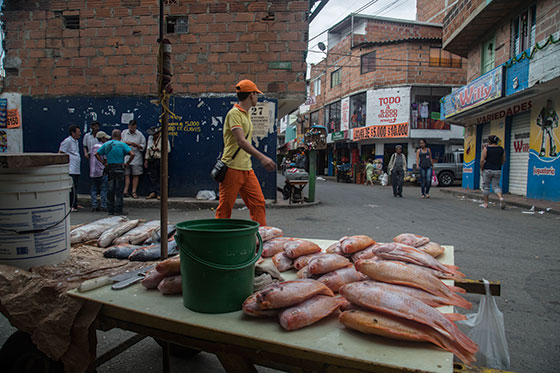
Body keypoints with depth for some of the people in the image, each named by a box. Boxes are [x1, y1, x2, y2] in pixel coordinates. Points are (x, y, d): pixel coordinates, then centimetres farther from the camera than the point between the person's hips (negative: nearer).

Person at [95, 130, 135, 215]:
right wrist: (127, 163, -7)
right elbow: (132, 154, -16)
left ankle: (110, 210, 15)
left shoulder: (106, 144, 8)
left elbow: (97, 154, 9)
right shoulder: (122, 144, -5)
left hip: (109, 169, 4)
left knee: (110, 190, 10)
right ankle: (118, 210, 2)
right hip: (119, 169, -4)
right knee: (119, 190, 1)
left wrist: (104, 162, 6)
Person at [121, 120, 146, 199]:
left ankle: (134, 191, 4)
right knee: (126, 174, -1)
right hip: (125, 157, 1)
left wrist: (137, 145, -14)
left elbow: (143, 146, 5)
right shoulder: (124, 133, 11)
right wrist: (125, 142, -8)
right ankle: (125, 191, 2)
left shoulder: (140, 134, 6)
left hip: (136, 158, -1)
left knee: (136, 175, -1)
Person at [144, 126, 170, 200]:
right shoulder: (150, 138, 12)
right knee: (152, 177, 4)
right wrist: (146, 160, 14)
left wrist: (159, 149, -13)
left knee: (160, 177, -2)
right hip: (152, 160, 5)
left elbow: (168, 149, -7)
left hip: (161, 160, -5)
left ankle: (159, 193, 3)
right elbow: (148, 149, 18)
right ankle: (152, 193, 10)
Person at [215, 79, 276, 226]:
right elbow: (241, 141, -26)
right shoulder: (234, 113, -11)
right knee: (225, 208, 1)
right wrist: (262, 157, -36)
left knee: (258, 203, 3)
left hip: (247, 169, 9)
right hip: (232, 169, -8)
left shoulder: (246, 114, 18)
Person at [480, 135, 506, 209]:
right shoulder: (501, 149, 5)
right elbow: (503, 160, 10)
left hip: (487, 170, -3)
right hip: (498, 170, 3)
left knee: (486, 186, 7)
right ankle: (501, 197, -14)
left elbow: (482, 160, -12)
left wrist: (481, 169, -1)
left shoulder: (486, 148, -8)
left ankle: (485, 203, 11)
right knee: (496, 186, 12)